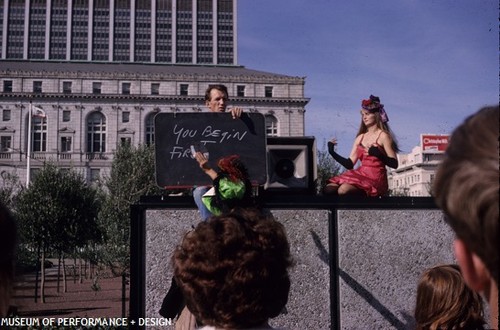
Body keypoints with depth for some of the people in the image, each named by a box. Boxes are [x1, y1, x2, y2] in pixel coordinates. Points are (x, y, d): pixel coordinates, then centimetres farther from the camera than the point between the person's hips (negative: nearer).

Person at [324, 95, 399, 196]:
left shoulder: (383, 136, 1)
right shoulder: (360, 138, 18)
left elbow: (394, 164, -5)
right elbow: (350, 164, 13)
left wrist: (379, 154, -20)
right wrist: (332, 152, 7)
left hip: (375, 177, -6)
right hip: (360, 174, 6)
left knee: (343, 190, -31)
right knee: (329, 189, -17)